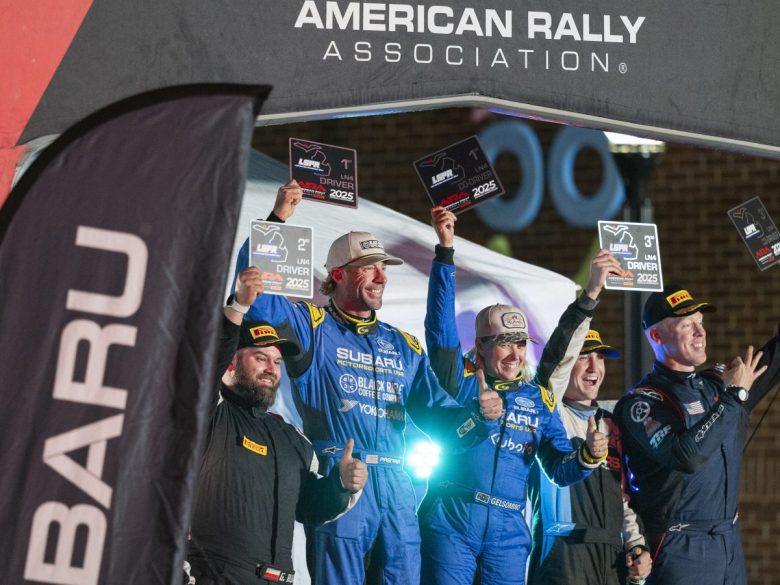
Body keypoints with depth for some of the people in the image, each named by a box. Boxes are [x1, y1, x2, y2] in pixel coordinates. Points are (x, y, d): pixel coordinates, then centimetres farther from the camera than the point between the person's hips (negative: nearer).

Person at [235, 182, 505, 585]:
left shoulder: (403, 345, 20)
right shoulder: (312, 326, 5)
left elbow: (437, 412, 17)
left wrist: (479, 414, -3)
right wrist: (277, 219, -10)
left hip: (395, 482, 5)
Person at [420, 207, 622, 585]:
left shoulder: (538, 399, 11)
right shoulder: (460, 381, 2)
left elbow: (561, 470, 10)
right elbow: (440, 321, -9)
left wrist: (588, 456, -13)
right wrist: (445, 249, -17)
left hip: (508, 531, 3)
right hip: (450, 523, -3)